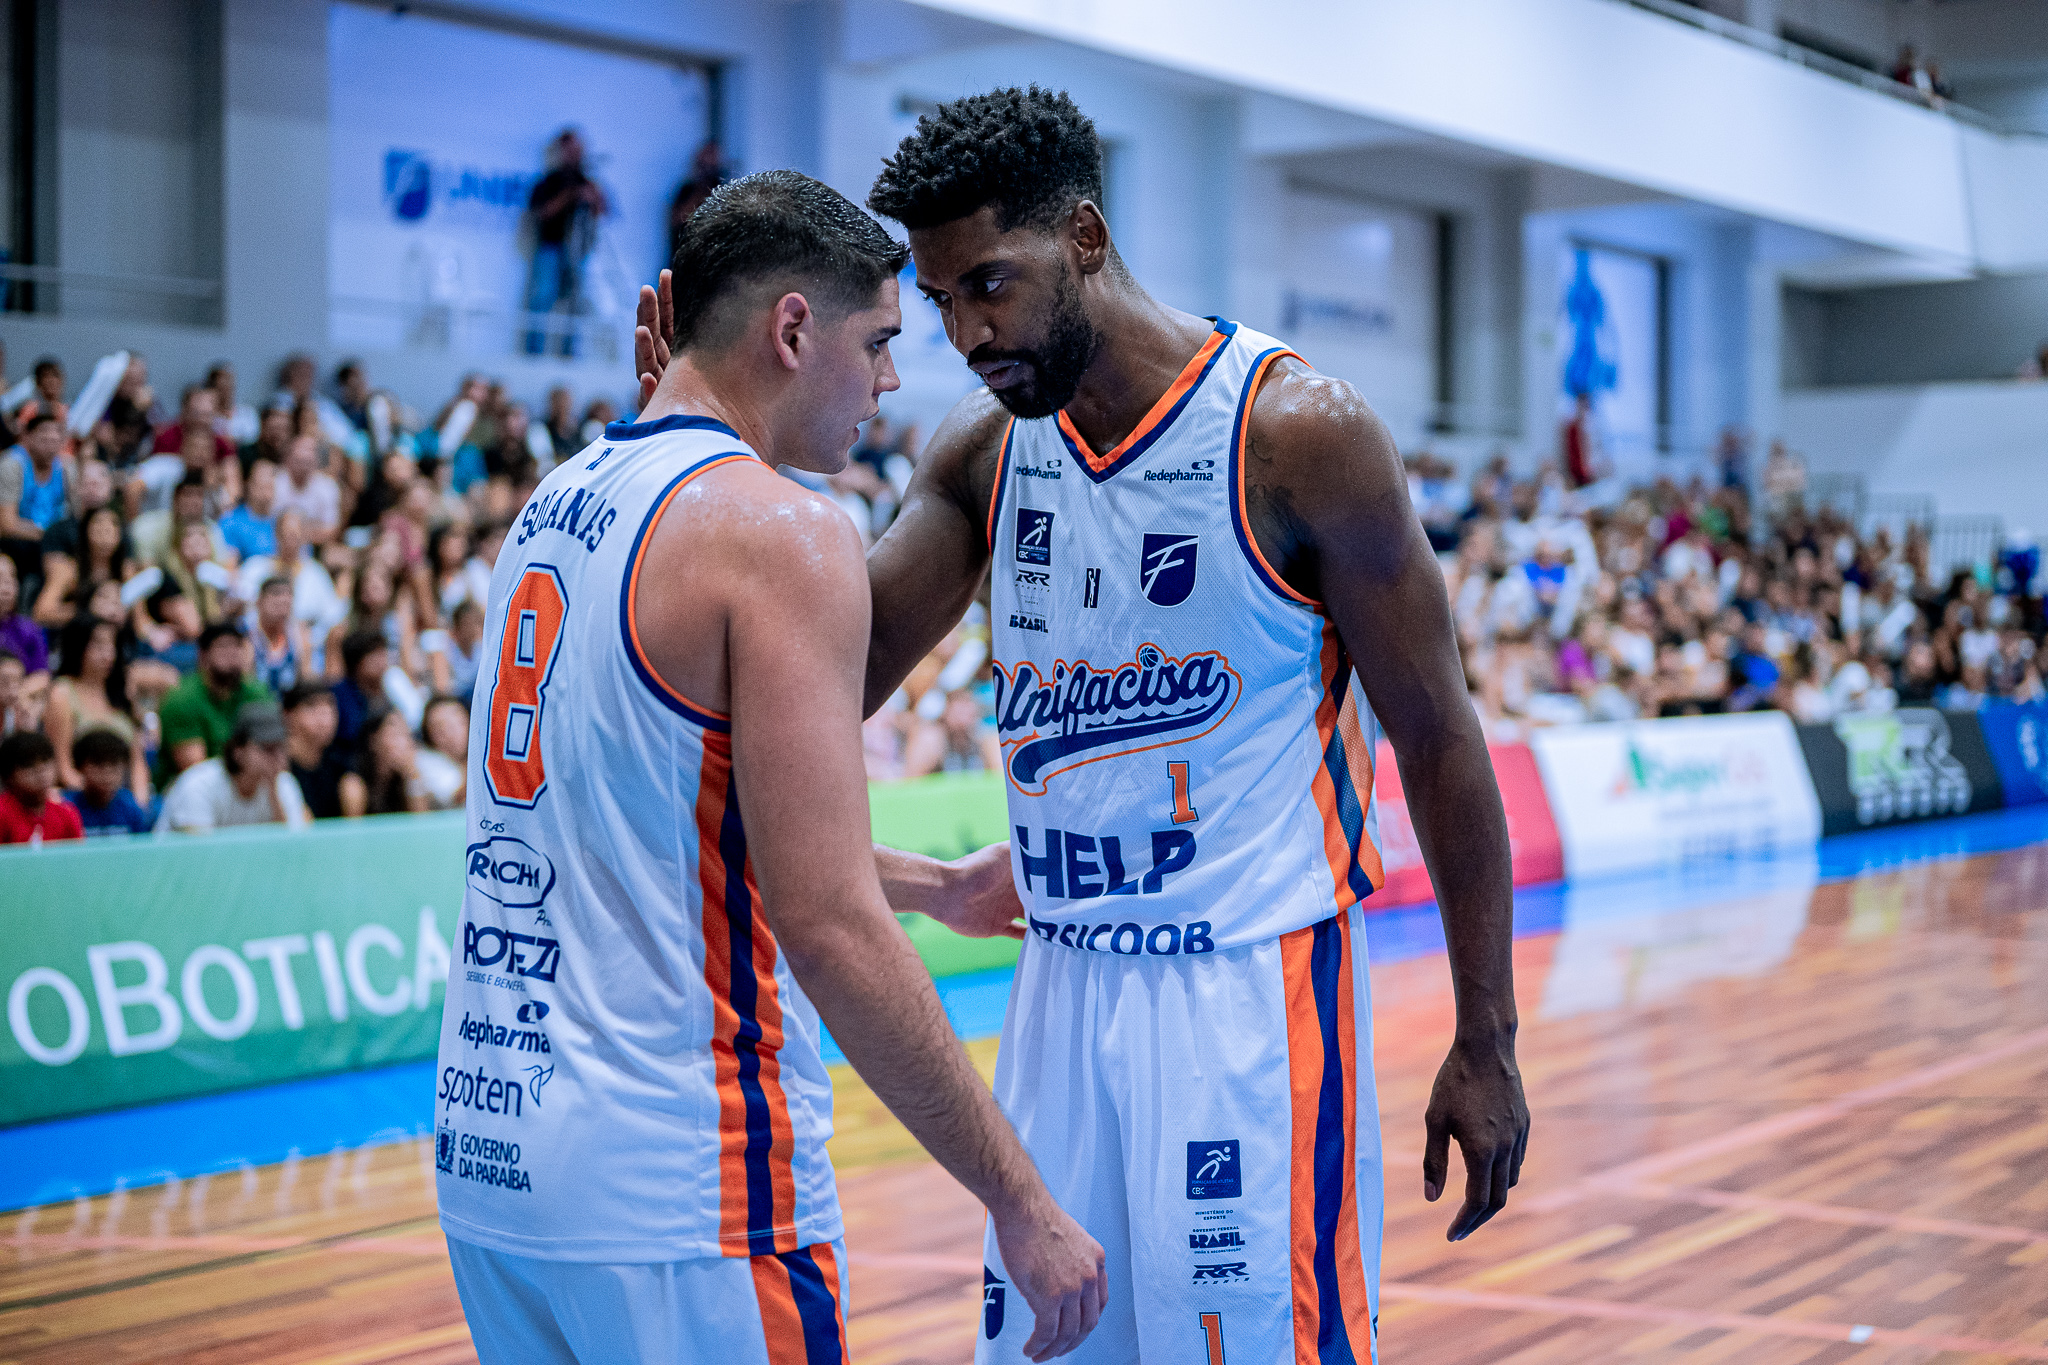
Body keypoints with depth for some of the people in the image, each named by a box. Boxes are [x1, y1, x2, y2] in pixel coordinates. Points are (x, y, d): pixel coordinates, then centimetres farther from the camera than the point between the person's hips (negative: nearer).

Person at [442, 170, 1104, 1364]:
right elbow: (829, 927, -20)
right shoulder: (779, 532, -14)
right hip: (671, 1187, -8)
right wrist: (1019, 1201, -14)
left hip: (486, 1147, 8)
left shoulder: (558, 506, 12)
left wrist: (939, 886, 34)